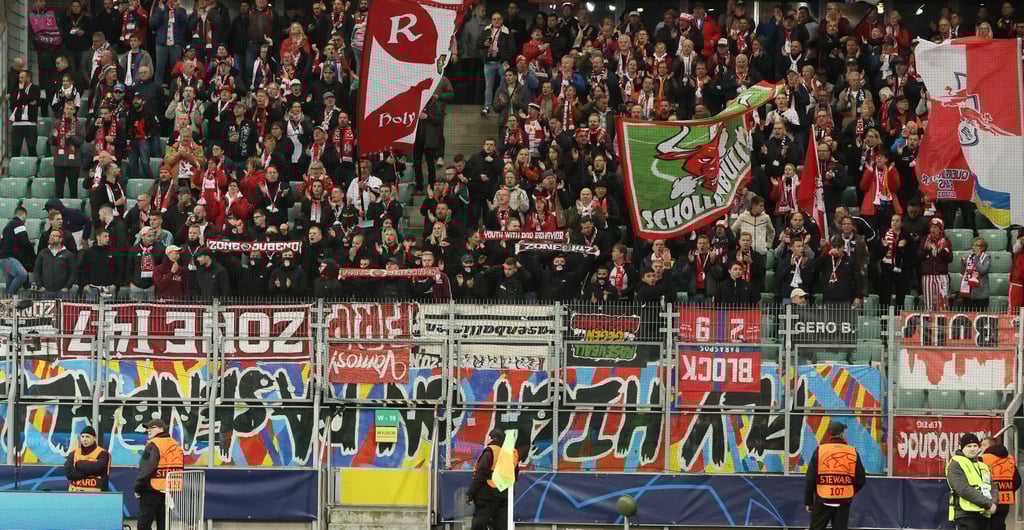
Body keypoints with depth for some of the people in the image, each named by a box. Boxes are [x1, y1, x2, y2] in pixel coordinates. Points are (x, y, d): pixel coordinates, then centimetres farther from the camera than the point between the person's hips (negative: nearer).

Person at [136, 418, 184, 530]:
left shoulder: (153, 445, -12)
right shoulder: (176, 445, 14)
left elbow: (146, 469, -19)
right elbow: (181, 469, 18)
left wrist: (138, 488, -10)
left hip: (153, 491, -8)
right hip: (172, 490, 8)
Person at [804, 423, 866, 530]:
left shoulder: (819, 450, -4)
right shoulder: (853, 452, 0)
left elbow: (810, 479, -3)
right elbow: (861, 479, 4)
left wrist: (808, 502, 5)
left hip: (823, 501, -1)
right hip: (844, 503, 1)